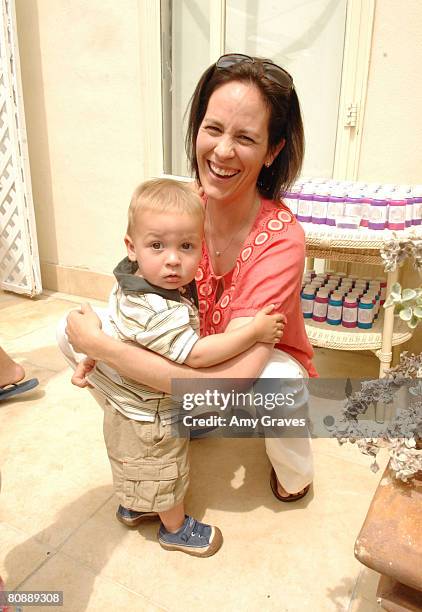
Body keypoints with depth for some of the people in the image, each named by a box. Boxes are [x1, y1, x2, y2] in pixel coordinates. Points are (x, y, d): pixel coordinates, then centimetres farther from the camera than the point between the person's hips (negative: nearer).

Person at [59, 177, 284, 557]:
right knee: (166, 478, 20)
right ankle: (176, 529, 47)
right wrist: (255, 331, -31)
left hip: (127, 408, 8)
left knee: (136, 469, 33)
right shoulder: (158, 312, -41)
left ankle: (132, 507, 59)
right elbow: (196, 355, -37)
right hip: (153, 420, -8)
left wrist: (91, 357, 17)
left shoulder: (131, 282, -10)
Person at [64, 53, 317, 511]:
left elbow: (230, 379, -40)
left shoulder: (280, 238, -32)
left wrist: (99, 345, -34)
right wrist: (103, 346, -22)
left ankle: (295, 473, 2)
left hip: (263, 358, -3)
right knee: (71, 330, -9)